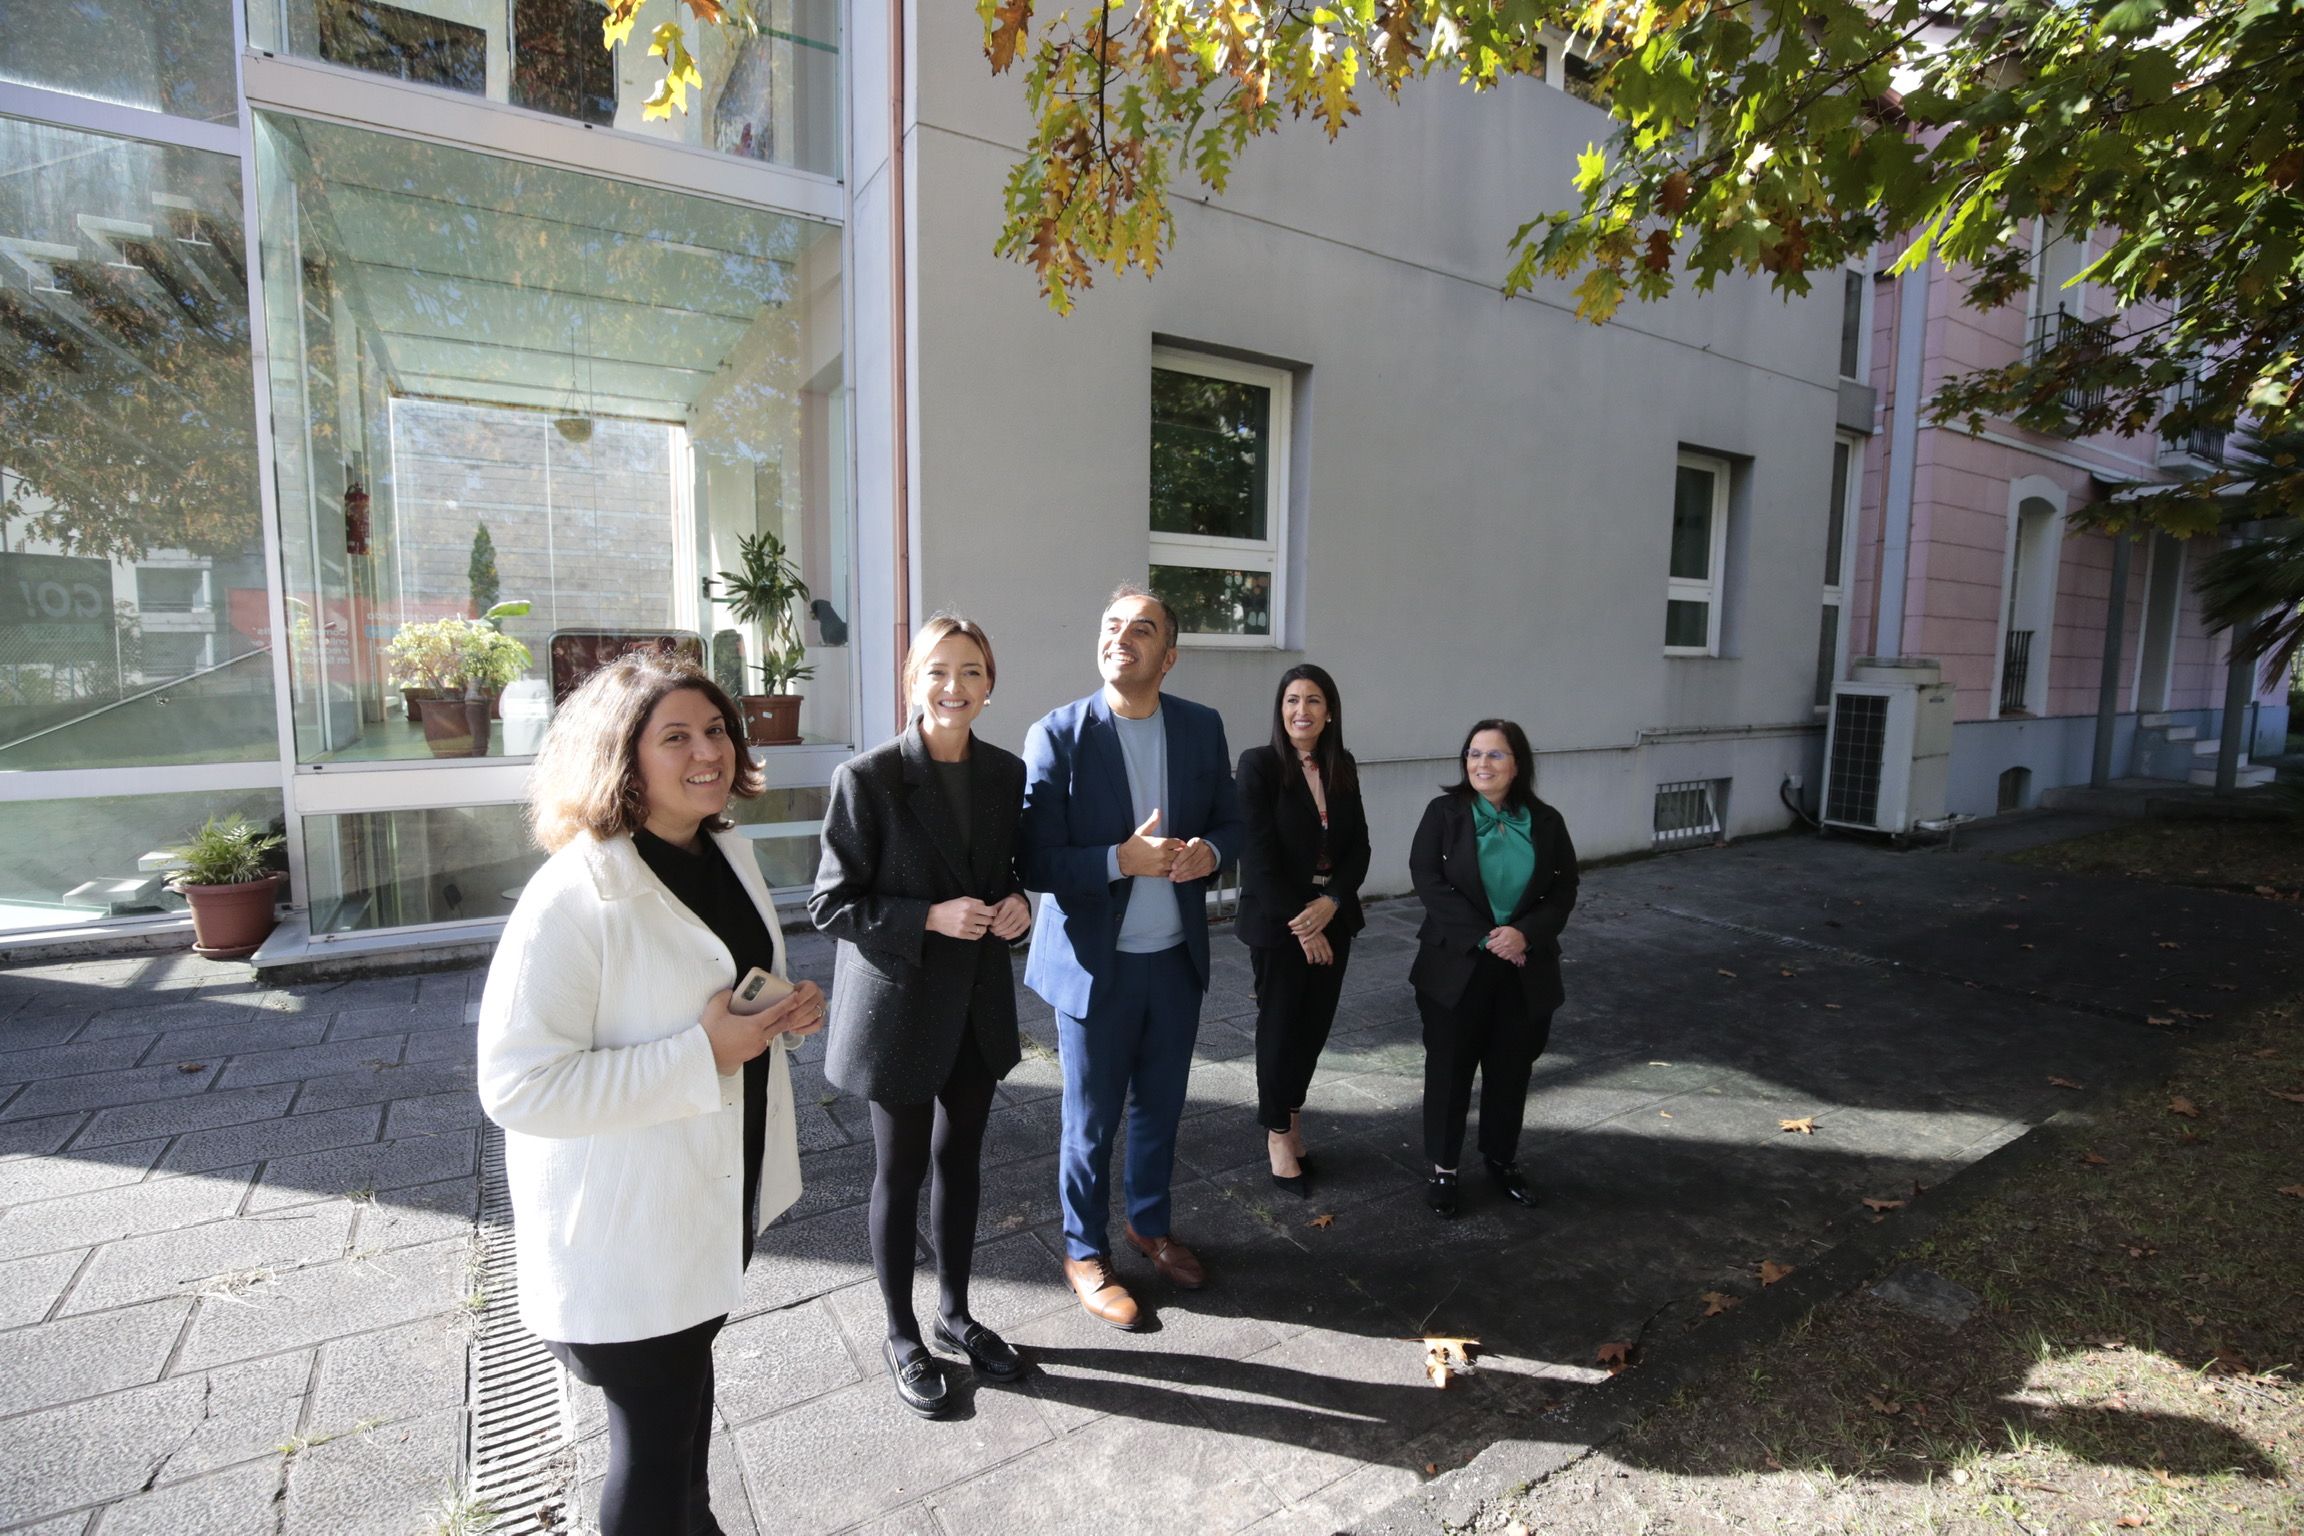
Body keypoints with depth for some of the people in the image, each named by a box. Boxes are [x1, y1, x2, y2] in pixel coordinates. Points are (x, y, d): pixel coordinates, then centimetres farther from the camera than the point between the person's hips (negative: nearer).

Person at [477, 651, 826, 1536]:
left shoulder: (728, 856, 0)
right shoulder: (574, 896, -26)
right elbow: (516, 1085, -26)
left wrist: (787, 1011, -7)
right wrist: (702, 1056, -29)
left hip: (719, 1187, 8)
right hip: (625, 1226, -8)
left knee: (689, 1385, 29)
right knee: (657, 1428, 10)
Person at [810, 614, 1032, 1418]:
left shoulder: (1006, 773, -1)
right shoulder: (868, 778, -16)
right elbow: (832, 903, -13)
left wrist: (1017, 902, -9)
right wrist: (931, 918, -24)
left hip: (979, 1002, 5)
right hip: (900, 1003, -5)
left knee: (960, 1159, 19)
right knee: (901, 1171, 13)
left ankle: (955, 1314, 41)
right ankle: (901, 1335, 35)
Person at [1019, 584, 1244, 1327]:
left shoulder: (1202, 726, -1)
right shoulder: (1057, 735, -14)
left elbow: (1230, 821, 7)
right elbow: (1035, 862, -16)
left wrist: (1209, 851, -14)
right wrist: (1124, 860, -26)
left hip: (1177, 958, 4)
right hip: (1096, 964, -4)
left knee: (1161, 1108, 21)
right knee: (1092, 1121, 13)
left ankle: (1148, 1224, 46)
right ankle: (1084, 1252, 36)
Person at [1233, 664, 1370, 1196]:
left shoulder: (1342, 767, 5)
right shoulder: (1259, 764, -12)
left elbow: (1358, 845, 4)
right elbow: (1258, 855, -15)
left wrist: (1331, 903, -11)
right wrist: (1299, 923, -14)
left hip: (1331, 917, 5)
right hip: (1278, 922, -5)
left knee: (1315, 1023, 12)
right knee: (1279, 1025, 7)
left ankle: (1282, 1102, 36)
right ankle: (1279, 1131, 27)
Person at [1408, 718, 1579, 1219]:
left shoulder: (1546, 822, 2)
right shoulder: (1444, 813, -5)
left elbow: (1564, 891, 1)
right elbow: (1428, 881, -12)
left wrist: (1524, 933, -17)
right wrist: (1484, 936, -20)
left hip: (1526, 970, 3)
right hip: (1456, 965, -2)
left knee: (1511, 1070, 14)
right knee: (1449, 1069, 7)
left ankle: (1502, 1159, 35)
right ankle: (1443, 1168, 22)